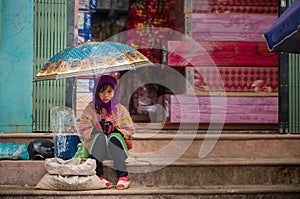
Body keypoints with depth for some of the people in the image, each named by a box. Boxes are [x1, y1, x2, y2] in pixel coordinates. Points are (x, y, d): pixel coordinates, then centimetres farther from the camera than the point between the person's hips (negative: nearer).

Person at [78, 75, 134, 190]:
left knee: (115, 137, -34)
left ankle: (122, 176, -43)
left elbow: (129, 129, 7)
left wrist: (118, 131, -13)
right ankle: (98, 176, -41)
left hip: (116, 145, 0)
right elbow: (84, 130, 1)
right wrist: (96, 132, -17)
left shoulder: (120, 109, 9)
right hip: (96, 144, 0)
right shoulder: (90, 109, 6)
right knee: (100, 136, -34)